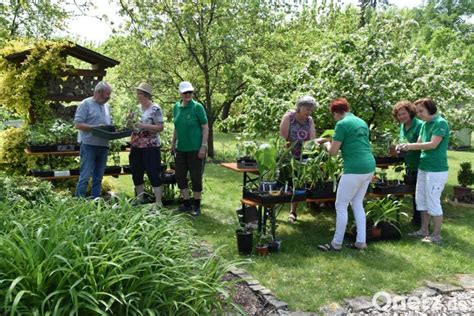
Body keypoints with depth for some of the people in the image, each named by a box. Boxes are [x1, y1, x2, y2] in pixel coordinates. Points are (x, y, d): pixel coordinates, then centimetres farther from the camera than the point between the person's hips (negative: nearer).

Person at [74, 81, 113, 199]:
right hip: (89, 145, -7)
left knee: (98, 177, 10)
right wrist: (95, 127, -20)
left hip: (103, 146, 7)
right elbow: (78, 124, -11)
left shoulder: (107, 106, 17)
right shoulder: (86, 104, -5)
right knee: (85, 176, -7)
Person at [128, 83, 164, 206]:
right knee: (136, 175, 12)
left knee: (154, 175, -4)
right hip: (136, 146, 7)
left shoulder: (155, 109, -9)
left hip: (150, 147, -7)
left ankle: (158, 203, 2)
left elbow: (160, 127, -14)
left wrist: (143, 125, -22)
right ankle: (139, 201, 26)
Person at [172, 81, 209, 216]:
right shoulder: (176, 107, 6)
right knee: (180, 176, 10)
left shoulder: (197, 107, -9)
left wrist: (203, 146, -16)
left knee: (196, 177, 3)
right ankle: (186, 203, 26)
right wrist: (173, 142, 14)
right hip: (181, 149, 6)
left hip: (195, 149, -6)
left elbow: (205, 127, -10)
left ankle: (196, 206, 17)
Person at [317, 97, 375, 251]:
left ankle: (336, 243, 11)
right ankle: (361, 241, 19)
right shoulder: (362, 122, 16)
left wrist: (327, 144, 13)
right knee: (357, 204, 17)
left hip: (355, 169, -8)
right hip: (369, 167, 8)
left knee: (341, 205, 3)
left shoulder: (342, 124, -9)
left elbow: (333, 151, -8)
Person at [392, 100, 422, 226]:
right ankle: (415, 218, 31)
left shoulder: (419, 125, -17)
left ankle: (421, 220, 13)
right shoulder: (402, 126, 9)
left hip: (419, 165, -8)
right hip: (409, 166, 8)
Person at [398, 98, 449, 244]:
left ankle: (436, 235, 9)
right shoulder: (424, 125, 13)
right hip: (423, 168, 9)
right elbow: (419, 144, 13)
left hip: (436, 170, -9)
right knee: (421, 201, 15)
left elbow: (433, 144, -21)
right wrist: (406, 147, -5)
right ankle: (424, 230, 27)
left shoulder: (440, 123, -13)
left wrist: (411, 146, -20)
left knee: (433, 203, -3)